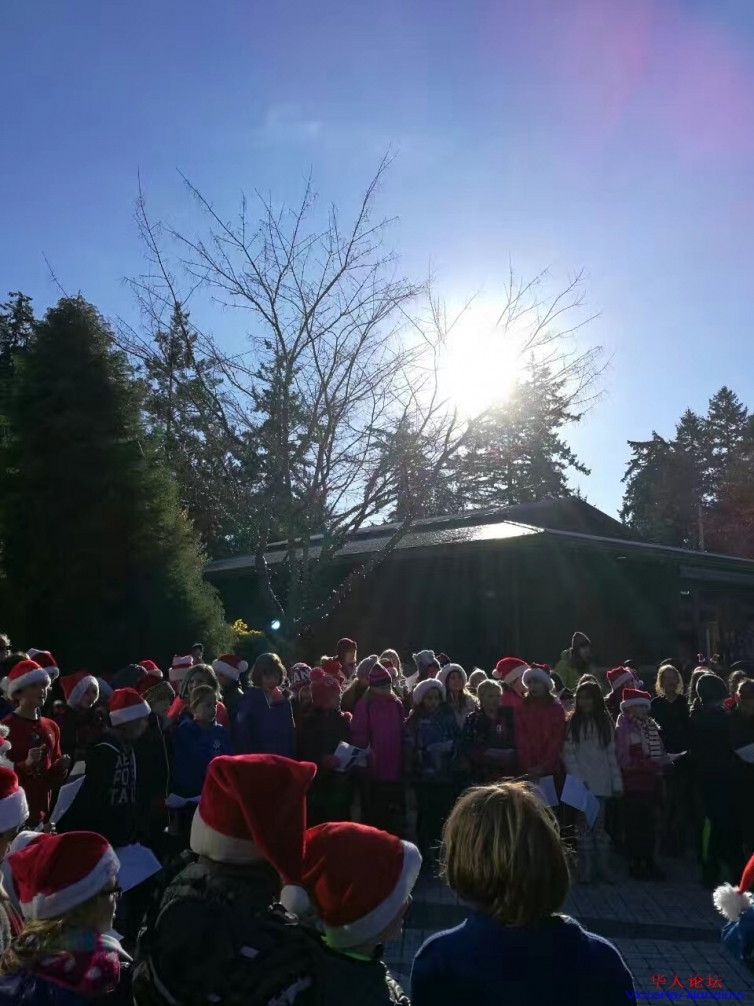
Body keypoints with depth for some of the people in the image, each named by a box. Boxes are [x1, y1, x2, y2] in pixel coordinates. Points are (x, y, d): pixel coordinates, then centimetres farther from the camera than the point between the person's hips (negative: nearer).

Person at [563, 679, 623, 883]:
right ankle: (586, 869, 7)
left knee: (599, 825, 3)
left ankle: (604, 867, 12)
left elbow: (611, 754, 9)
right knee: (584, 825, 0)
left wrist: (617, 782, 4)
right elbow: (568, 753, -1)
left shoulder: (605, 720, 9)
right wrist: (578, 779, -10)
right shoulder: (573, 721, 3)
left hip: (601, 783, 1)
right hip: (581, 783, -1)